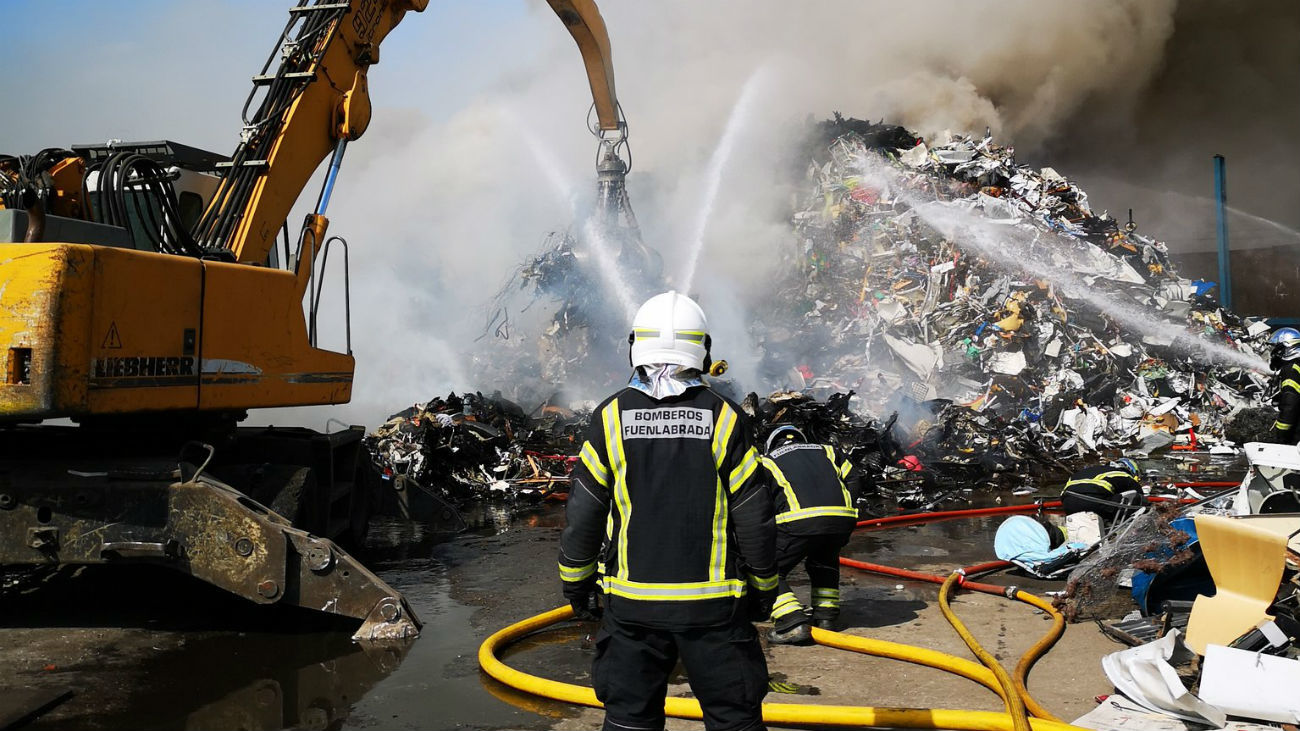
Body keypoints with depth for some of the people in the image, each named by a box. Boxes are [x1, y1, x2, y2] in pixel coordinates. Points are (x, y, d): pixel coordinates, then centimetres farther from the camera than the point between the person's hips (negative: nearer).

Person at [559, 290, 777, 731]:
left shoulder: (611, 417, -4)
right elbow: (754, 516, -3)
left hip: (631, 599, 1)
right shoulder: (724, 417, -6)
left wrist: (577, 583, 13)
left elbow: (583, 514, -1)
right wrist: (763, 587, 11)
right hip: (712, 601, -1)